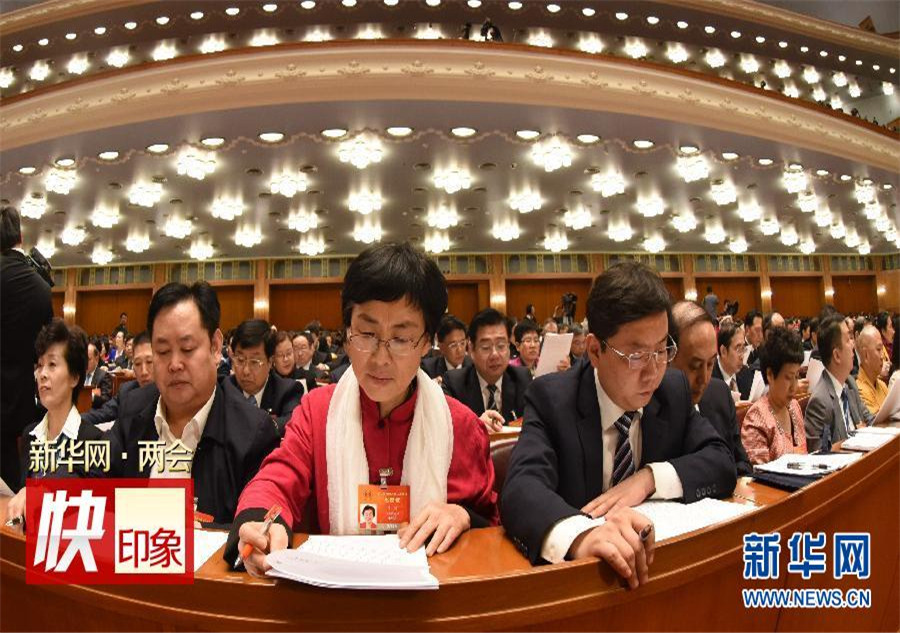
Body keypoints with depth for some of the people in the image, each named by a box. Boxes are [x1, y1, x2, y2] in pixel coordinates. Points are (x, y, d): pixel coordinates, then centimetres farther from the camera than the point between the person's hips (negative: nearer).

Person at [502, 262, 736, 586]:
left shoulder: (674, 390, 1)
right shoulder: (551, 398, -12)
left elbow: (722, 464, -1)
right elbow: (522, 488, -26)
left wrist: (650, 478, -17)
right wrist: (580, 533, -45)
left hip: (661, 560, 3)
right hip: (578, 569, -3)